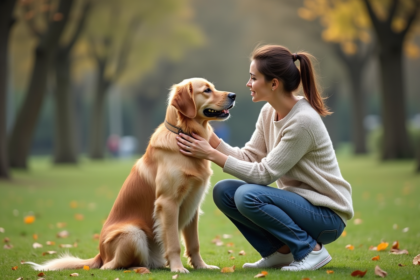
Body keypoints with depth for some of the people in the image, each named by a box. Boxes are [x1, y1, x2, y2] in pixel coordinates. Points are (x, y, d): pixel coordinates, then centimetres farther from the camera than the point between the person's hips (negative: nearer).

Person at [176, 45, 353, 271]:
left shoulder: (303, 121, -24)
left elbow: (264, 174, -23)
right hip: (296, 200, 8)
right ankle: (280, 251, 5)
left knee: (248, 196, -28)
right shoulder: (269, 112, 2)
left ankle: (311, 250, -11)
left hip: (327, 215, -8)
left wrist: (212, 155, -21)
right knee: (223, 191, -6)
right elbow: (248, 157, 1)